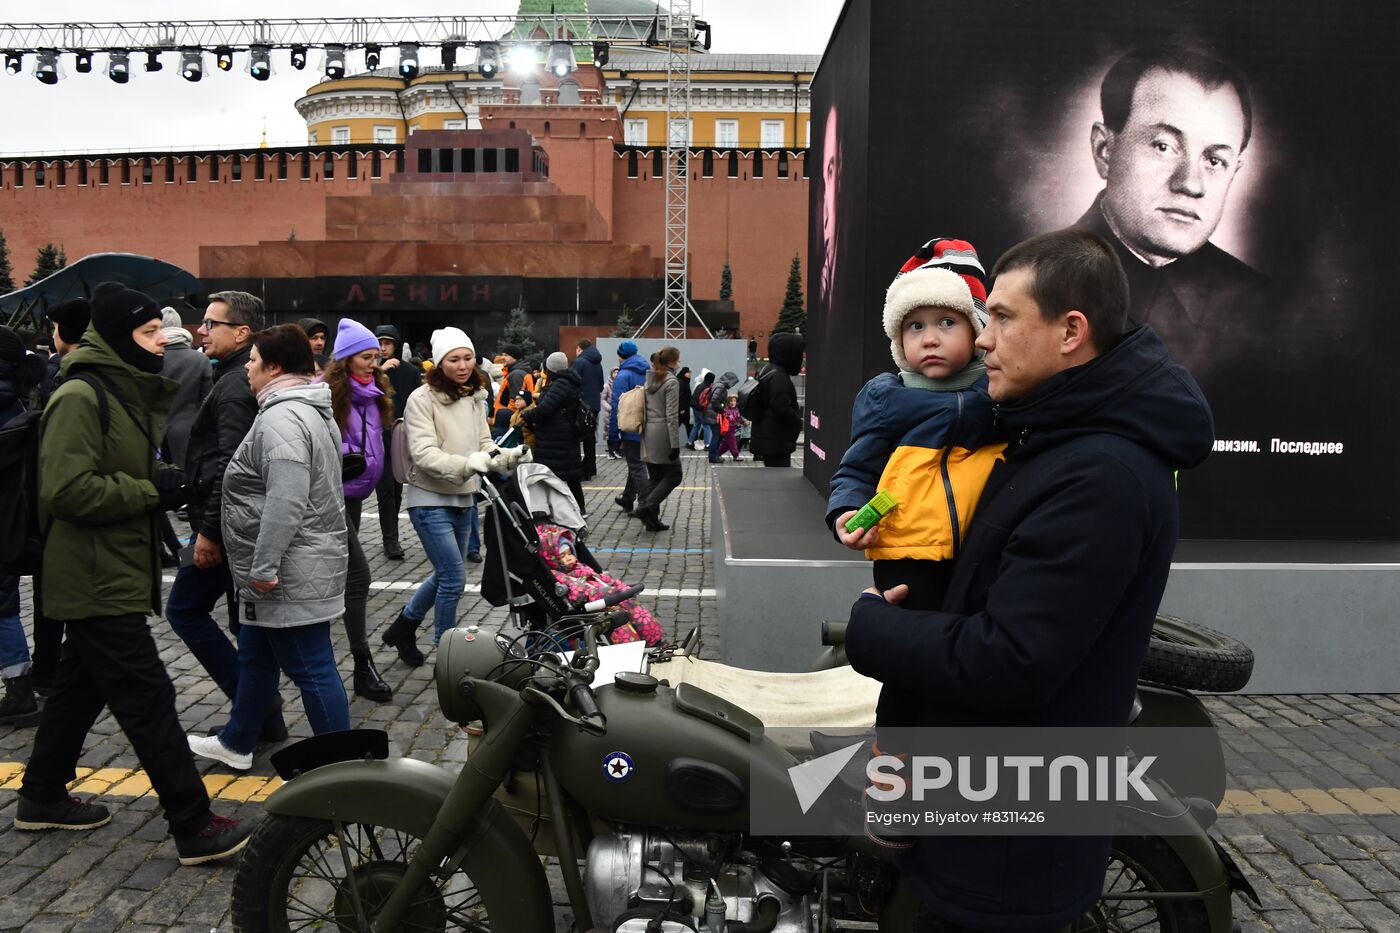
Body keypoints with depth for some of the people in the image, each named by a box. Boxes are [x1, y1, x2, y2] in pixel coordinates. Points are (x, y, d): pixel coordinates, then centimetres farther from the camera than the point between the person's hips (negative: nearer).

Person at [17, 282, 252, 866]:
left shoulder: (126, 392, 14)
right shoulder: (80, 396, -17)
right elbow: (67, 489, -25)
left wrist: (161, 485, 4)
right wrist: (149, 491, -19)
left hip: (112, 576, 10)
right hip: (98, 581, -10)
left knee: (83, 687, 21)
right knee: (149, 698, -7)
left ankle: (42, 796, 37)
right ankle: (195, 827, -2)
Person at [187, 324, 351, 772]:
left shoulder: (283, 417, -20)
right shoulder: (313, 410, 15)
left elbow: (286, 501, -29)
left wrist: (264, 566, -24)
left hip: (290, 576, -11)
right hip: (301, 567, 11)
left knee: (311, 668, -2)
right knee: (255, 656, 23)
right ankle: (236, 743, 39)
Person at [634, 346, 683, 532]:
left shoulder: (649, 379, 12)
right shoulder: (671, 382, -11)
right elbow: (672, 416, -15)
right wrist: (675, 444, -14)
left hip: (648, 433, 8)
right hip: (662, 433, -8)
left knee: (655, 477, 12)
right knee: (673, 475, 2)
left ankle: (652, 519, 10)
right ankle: (647, 507, -11)